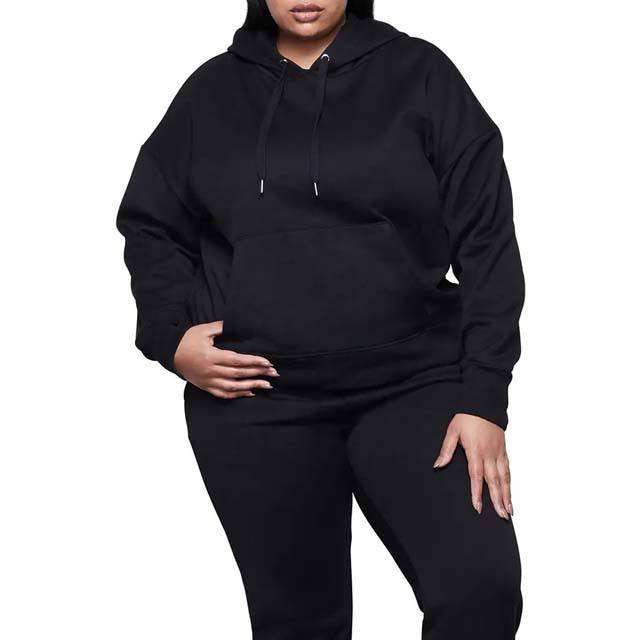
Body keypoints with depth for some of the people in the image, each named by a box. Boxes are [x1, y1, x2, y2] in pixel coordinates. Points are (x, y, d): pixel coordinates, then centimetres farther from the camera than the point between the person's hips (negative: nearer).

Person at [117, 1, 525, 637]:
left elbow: (486, 239, 0)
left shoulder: (419, 75, 4)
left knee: (482, 588, -18)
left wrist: (485, 398, -7)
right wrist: (171, 337, 0)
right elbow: (150, 225, 19)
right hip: (254, 405, 2)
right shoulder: (212, 91, 10)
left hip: (413, 385, -1)